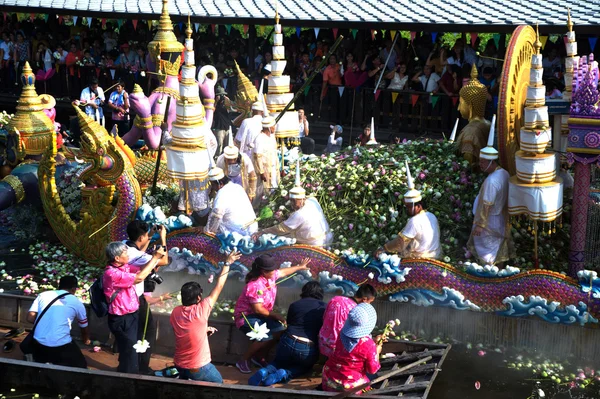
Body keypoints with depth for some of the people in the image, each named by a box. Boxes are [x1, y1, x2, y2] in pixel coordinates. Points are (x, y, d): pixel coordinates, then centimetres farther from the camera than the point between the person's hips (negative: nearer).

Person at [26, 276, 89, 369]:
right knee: (81, 366, 14)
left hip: (39, 344, 3)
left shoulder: (43, 295, 10)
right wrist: (86, 340, 44)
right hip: (62, 346, -3)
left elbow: (30, 318, 2)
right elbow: (84, 328, 24)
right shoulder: (77, 303, 8)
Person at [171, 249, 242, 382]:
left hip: (179, 365, 6)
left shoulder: (175, 312, -7)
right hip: (198, 368, -6)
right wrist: (227, 263, -5)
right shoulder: (200, 311, -22)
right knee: (218, 382, 20)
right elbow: (218, 287, -13)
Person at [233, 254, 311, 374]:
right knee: (266, 337, -29)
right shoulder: (255, 285, -29)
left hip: (260, 315, 9)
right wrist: (275, 316, -18)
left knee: (279, 330, -7)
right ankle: (243, 361, -10)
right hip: (246, 316, -9)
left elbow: (283, 272, 21)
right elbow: (258, 309, -27)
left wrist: (300, 267, 31)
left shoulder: (270, 276, -3)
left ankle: (259, 357, 10)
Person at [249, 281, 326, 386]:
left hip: (288, 343, 2)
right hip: (308, 349, -2)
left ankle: (266, 371, -3)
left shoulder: (294, 305, 10)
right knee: (304, 366, 31)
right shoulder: (323, 307, 6)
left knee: (279, 362, 32)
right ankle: (285, 374, -2)